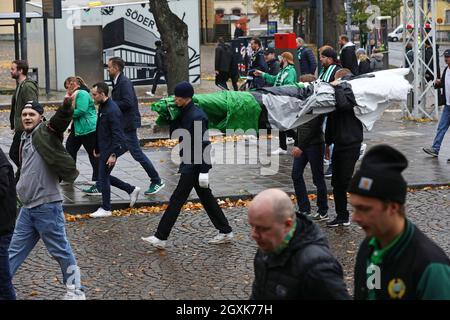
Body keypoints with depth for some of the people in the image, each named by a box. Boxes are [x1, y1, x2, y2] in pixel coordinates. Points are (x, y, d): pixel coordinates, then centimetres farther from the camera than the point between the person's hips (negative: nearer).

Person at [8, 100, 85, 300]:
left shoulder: (46, 132, -9)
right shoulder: (25, 138, 15)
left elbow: (60, 120, -31)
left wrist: (67, 105, -49)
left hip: (46, 206, -8)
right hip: (27, 208, 8)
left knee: (60, 251, 2)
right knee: (15, 250, 16)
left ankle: (75, 291, 14)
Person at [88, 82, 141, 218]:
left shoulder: (112, 110, -22)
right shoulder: (102, 107, 9)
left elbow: (117, 134, -24)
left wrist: (113, 155, -25)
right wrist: (97, 148, 21)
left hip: (110, 149, -10)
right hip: (104, 148, 10)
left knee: (103, 177, -1)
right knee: (104, 176, 15)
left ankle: (106, 209, 11)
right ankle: (132, 190, 26)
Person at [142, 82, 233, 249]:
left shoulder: (196, 116, -20)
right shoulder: (184, 113, 9)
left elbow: (203, 144, -22)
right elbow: (174, 133, 16)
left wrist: (204, 171, -23)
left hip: (194, 166, -10)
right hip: (190, 163, 10)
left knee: (176, 200, -6)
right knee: (206, 198, 15)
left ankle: (161, 238, -1)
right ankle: (225, 231, 23)